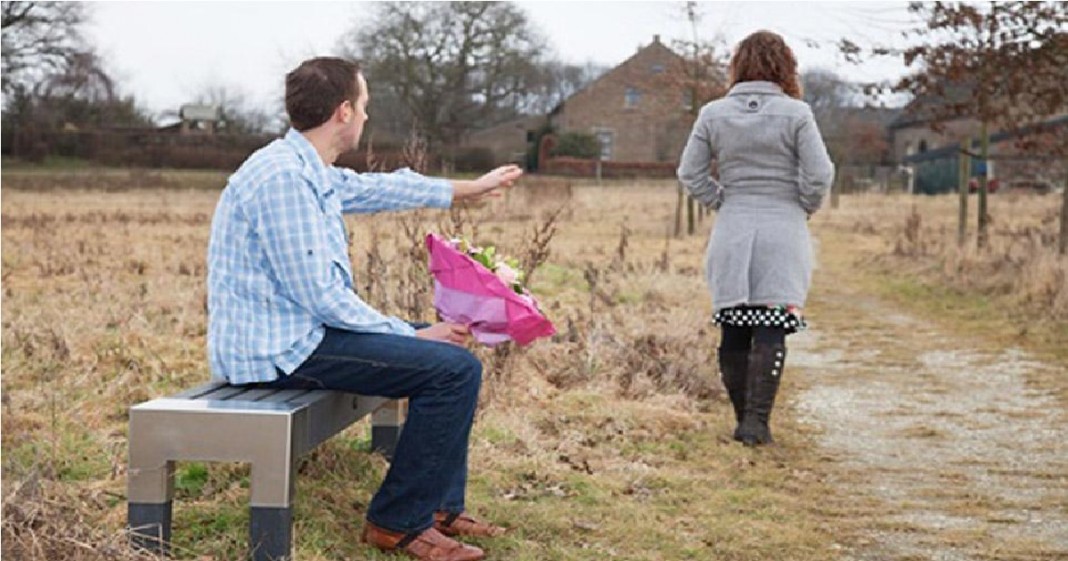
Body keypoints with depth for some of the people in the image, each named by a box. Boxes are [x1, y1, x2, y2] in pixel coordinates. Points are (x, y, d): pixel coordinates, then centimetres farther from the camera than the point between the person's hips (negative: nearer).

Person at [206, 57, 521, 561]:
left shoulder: (312, 172, 10)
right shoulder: (284, 178, -22)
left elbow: (376, 187, 28)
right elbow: (318, 294, -22)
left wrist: (471, 188, 38)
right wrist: (411, 334, -13)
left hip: (300, 331, 11)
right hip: (278, 349, -11)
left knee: (447, 349, 18)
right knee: (454, 369, -16)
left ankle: (439, 506, 19)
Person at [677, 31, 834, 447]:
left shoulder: (712, 114, 2)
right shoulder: (796, 114, -5)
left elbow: (690, 173, 4)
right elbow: (819, 175, -7)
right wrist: (805, 208, 11)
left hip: (732, 232, 2)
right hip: (783, 231, -2)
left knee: (734, 329, 9)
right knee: (771, 329, -3)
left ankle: (745, 420, 14)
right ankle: (757, 421, -9)